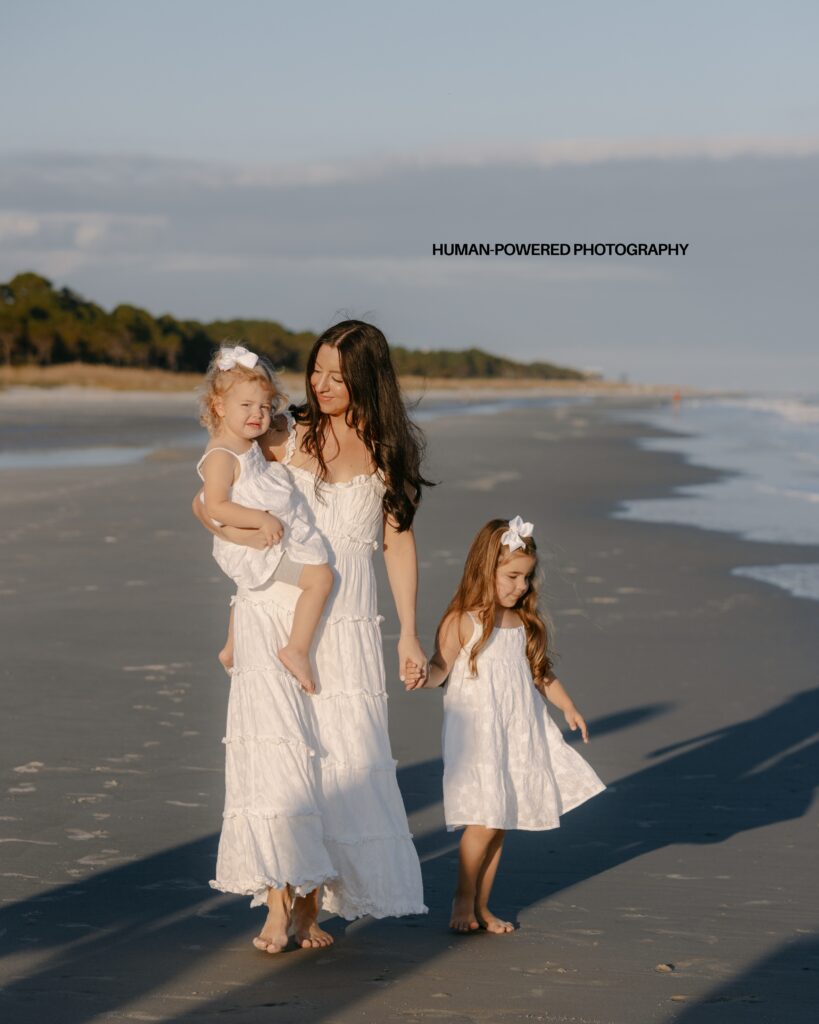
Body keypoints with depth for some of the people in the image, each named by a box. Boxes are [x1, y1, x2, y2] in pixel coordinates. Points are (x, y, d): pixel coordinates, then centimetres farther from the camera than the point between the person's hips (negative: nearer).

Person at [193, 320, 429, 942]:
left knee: (346, 750, -4)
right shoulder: (288, 437, 5)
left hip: (347, 617, 1)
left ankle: (319, 892, 8)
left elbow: (398, 542, 10)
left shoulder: (390, 449, 8)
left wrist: (409, 633, 6)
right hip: (279, 606, -1)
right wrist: (238, 530, -15)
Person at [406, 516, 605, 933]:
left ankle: (481, 905, 17)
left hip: (519, 735, 6)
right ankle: (463, 900, 6)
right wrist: (425, 676, -36)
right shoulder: (462, 621, -9)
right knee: (484, 821, -11)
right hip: (476, 736, -6)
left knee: (501, 824, 8)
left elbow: (540, 672, 22)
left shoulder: (525, 623, 11)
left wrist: (567, 707, 21)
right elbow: (442, 666, -15)